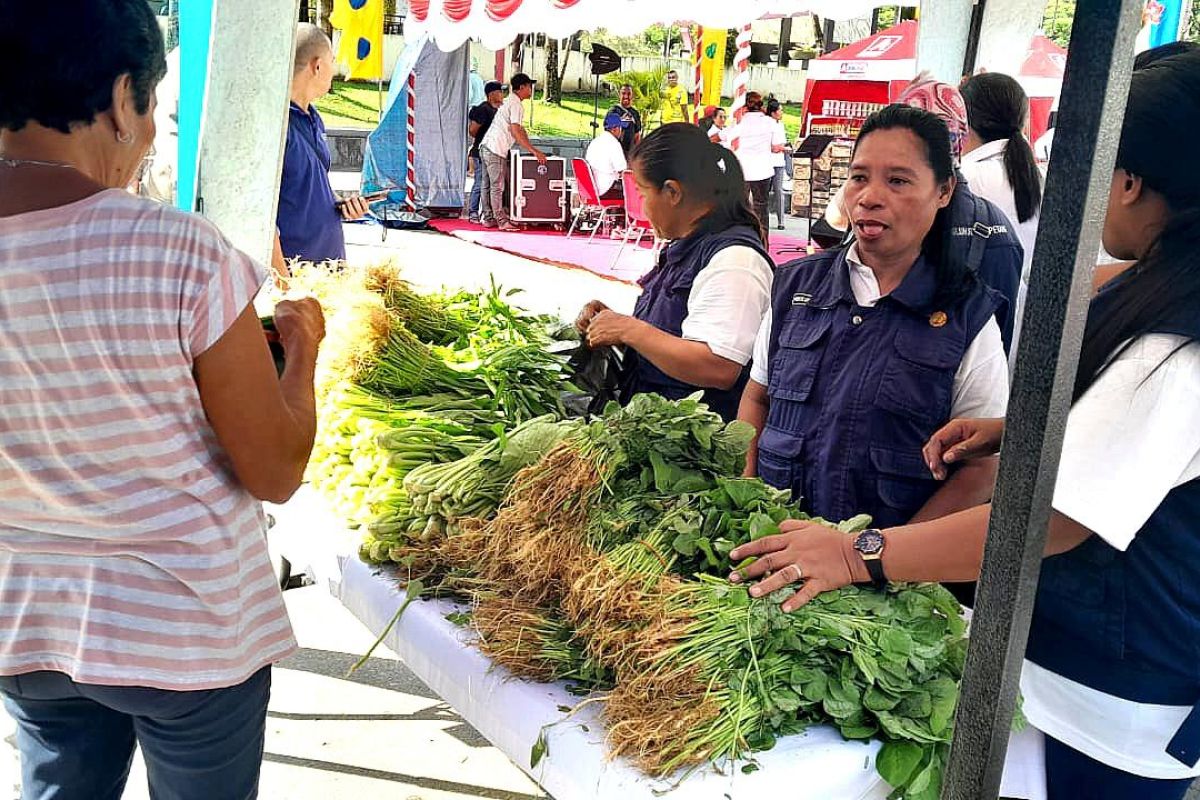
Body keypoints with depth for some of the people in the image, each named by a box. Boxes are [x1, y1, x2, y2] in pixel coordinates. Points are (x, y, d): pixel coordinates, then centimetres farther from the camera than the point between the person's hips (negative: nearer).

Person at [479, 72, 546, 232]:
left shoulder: (509, 102, 22)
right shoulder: (516, 105, -11)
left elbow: (520, 129, 24)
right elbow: (516, 132, -20)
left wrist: (533, 149, 20)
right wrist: (534, 151, -20)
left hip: (486, 147, 10)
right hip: (496, 149, -10)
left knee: (488, 185, 11)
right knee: (497, 186, -7)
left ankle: (487, 218, 16)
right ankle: (502, 221, -6)